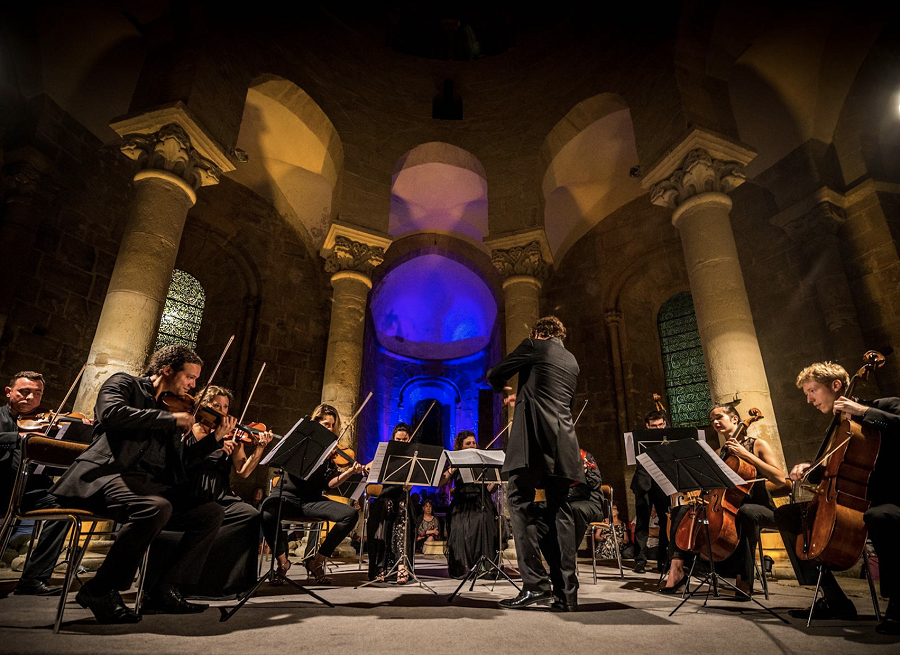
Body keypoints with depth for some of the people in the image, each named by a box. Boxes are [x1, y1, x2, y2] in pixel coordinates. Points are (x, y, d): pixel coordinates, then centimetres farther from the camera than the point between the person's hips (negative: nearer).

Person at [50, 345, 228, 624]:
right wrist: (171, 419, -14)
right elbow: (110, 413, -18)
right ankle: (99, 592, -15)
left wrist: (216, 438, 11)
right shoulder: (125, 383, 6)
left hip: (152, 484, 7)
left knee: (211, 512, -9)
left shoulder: (170, 409, 23)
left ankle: (164, 590, -4)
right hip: (109, 474, -7)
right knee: (156, 508, -36)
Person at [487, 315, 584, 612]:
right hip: (562, 443, 7)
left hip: (535, 437, -7)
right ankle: (565, 593, 8)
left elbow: (494, 375, 9)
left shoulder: (534, 345, 5)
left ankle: (535, 583, -11)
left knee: (521, 502, -5)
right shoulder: (571, 361, 24)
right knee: (559, 510, 7)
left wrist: (504, 388, 32)